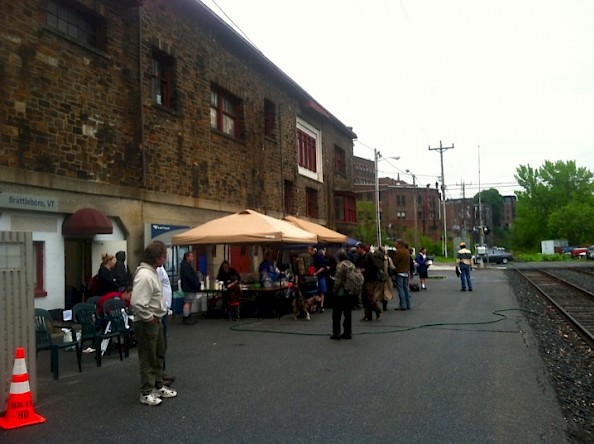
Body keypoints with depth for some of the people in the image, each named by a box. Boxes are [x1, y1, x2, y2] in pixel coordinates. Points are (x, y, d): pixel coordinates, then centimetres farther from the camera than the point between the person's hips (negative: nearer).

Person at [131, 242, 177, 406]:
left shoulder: (152, 272, 8)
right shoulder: (145, 275, -25)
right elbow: (137, 302, -32)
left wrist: (157, 316, 13)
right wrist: (148, 318, -21)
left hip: (156, 320, 10)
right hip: (147, 323, -10)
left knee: (159, 355, 20)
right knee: (148, 358, 1)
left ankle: (158, 386, 33)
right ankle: (146, 393, 13)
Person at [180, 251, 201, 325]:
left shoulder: (188, 265, 19)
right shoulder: (185, 266, -16)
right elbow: (189, 277, -23)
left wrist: (197, 284, 14)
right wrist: (197, 284, -19)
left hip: (191, 287, 11)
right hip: (188, 288, -11)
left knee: (189, 302, 13)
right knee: (188, 302, -9)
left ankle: (188, 317, 17)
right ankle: (185, 318, -8)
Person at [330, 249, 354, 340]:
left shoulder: (340, 265, -15)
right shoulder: (352, 265, 6)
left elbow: (338, 281, -17)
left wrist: (335, 290, -4)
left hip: (341, 293, -7)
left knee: (337, 314, 3)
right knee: (348, 313, 12)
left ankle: (336, 333, 5)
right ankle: (348, 332, 16)